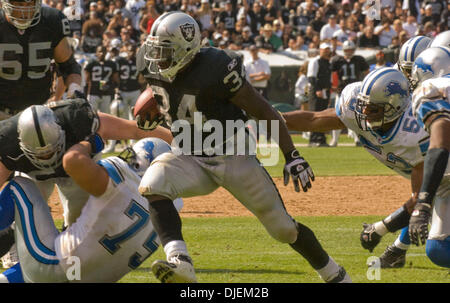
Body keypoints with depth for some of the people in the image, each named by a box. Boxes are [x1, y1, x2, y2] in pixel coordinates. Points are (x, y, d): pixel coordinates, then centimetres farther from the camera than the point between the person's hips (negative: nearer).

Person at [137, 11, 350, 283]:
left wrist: (292, 156, -19)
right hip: (192, 159, 5)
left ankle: (334, 274, 25)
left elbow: (264, 112, -17)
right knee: (152, 185, -27)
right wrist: (151, 114, -5)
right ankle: (179, 263, -37)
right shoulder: (157, 71, -6)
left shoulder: (215, 69, -25)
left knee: (283, 228, 2)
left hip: (234, 158, -5)